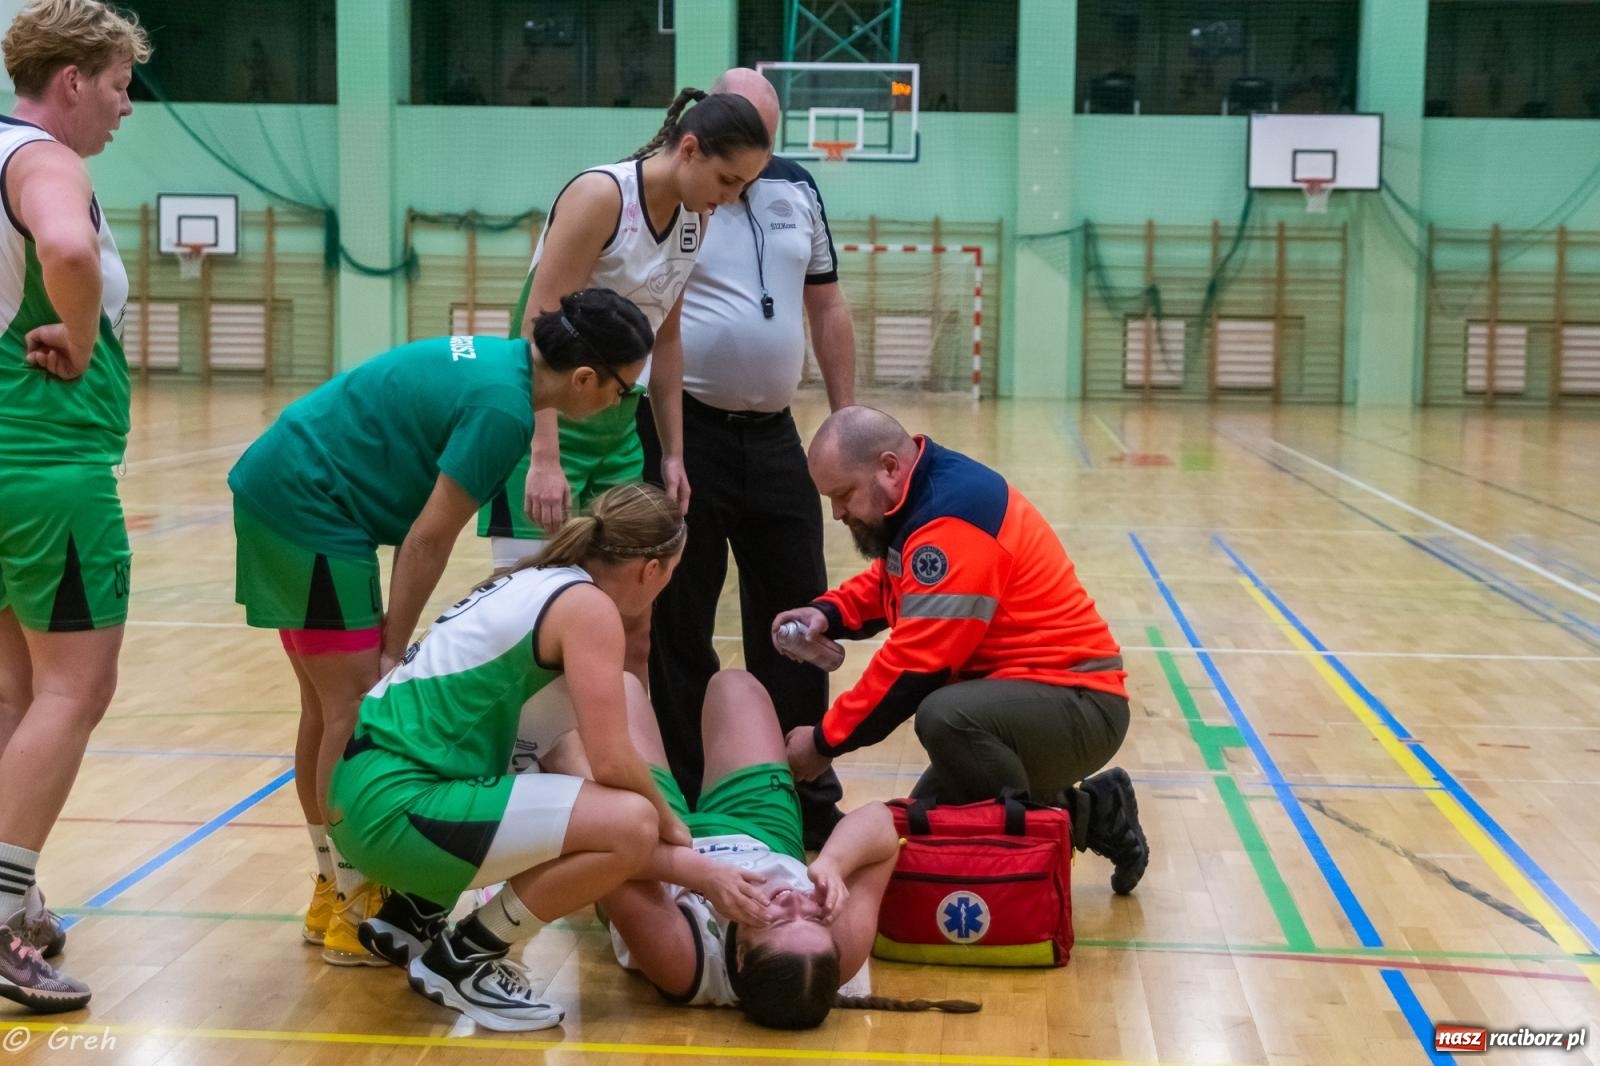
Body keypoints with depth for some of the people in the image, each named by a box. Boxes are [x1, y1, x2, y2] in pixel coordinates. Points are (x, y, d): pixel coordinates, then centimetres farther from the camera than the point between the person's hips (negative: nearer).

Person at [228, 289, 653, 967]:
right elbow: (430, 540, -19)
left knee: (327, 707, 15)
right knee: (358, 714, -6)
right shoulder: (502, 409, -21)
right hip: (307, 512, -10)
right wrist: (393, 652, -11)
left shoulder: (496, 356, 8)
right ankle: (355, 913, 3)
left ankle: (331, 896, 26)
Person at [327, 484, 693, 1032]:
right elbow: (611, 764, -15)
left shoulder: (536, 580, 15)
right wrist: (667, 820, 5)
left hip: (373, 778, 10)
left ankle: (411, 915, 26)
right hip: (393, 806, -10)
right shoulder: (587, 605, -11)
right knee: (632, 826, -18)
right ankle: (461, 960, 2)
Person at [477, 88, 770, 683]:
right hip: (547, 420, -7)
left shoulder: (693, 220, 5)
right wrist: (544, 457, -28)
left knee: (634, 630, 9)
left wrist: (672, 452, 12)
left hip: (619, 427, 8)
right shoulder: (600, 195, -17)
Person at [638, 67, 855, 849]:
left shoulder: (796, 189, 10)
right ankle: (684, 809, 18)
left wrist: (846, 419, 12)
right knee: (678, 629, 5)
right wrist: (641, 441, -12)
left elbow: (827, 308, 16)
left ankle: (810, 803, 21)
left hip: (773, 437, 5)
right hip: (684, 434, -5)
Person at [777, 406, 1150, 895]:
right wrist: (829, 614, 0)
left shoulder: (953, 517, -24)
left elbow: (916, 662, -25)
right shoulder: (929, 494, 6)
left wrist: (826, 740, -15)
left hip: (1078, 704, -10)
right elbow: (885, 584, 22)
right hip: (1017, 695, 10)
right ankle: (1089, 813, 16)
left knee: (945, 717, -38)